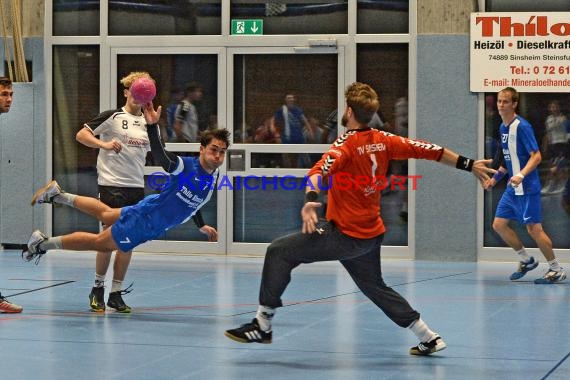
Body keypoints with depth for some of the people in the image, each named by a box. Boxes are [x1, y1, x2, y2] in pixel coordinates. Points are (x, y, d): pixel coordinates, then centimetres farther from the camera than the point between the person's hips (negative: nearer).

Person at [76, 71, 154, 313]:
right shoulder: (112, 117, -4)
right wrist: (104, 144, -21)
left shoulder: (148, 122, 13)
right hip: (111, 184, -5)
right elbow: (81, 135, -8)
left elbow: (153, 153, 24)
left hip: (136, 187, 5)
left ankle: (116, 293, 12)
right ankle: (98, 288, 11)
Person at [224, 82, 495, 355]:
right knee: (374, 286, 26)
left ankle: (262, 325, -7)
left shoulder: (346, 145, -15)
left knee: (279, 252, -6)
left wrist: (310, 199, -52)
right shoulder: (383, 141, 4)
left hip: (346, 235, -8)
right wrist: (469, 164, 17)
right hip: (372, 234, 8)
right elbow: (429, 150, 7)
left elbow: (320, 170, -35)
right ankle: (428, 338, 29)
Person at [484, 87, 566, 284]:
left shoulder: (522, 126, -15)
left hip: (527, 188, -9)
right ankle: (526, 260, 22)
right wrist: (495, 178, 20)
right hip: (512, 188, 9)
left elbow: (536, 156, -20)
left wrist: (521, 175, -33)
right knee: (499, 225, 7)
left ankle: (556, 270, 6)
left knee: (533, 228, -7)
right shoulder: (503, 127, 12)